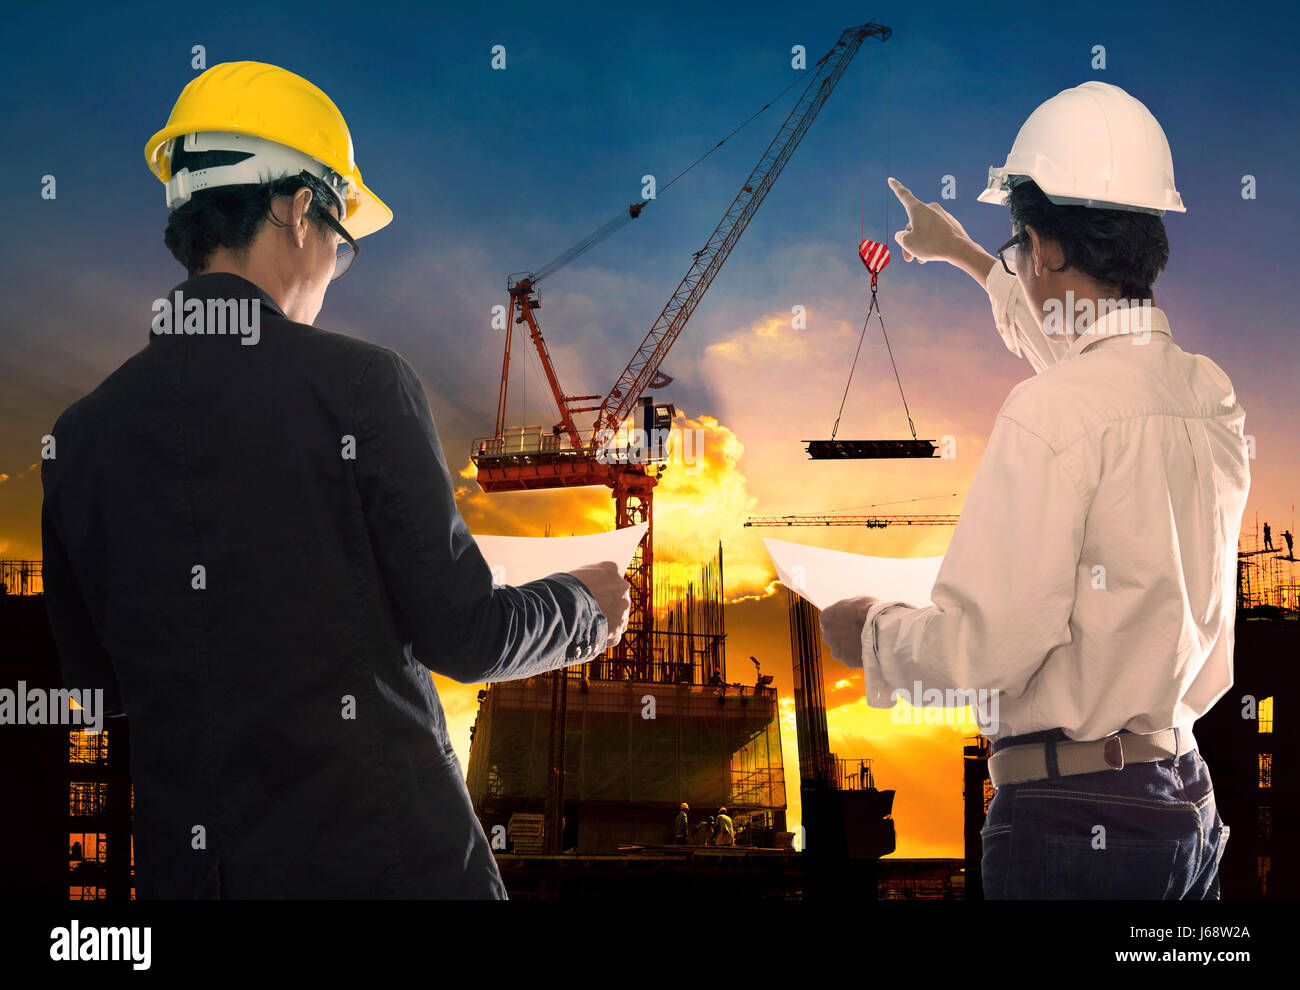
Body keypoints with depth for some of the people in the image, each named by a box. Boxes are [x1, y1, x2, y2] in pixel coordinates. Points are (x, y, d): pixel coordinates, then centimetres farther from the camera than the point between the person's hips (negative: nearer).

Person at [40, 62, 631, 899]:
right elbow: (462, 635, -8)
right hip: (384, 849, -4)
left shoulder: (80, 434, 1)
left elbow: (95, 684, 10)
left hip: (188, 861, 4)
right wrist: (583, 608, 11)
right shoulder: (360, 385, -11)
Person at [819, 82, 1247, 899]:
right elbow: (1090, 346, 31)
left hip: (1073, 812, -8)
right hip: (1187, 797, 8)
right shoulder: (1211, 397, 7)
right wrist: (963, 254, 47)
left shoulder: (1053, 413, -18)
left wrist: (873, 633, 0)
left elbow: (984, 645, -22)